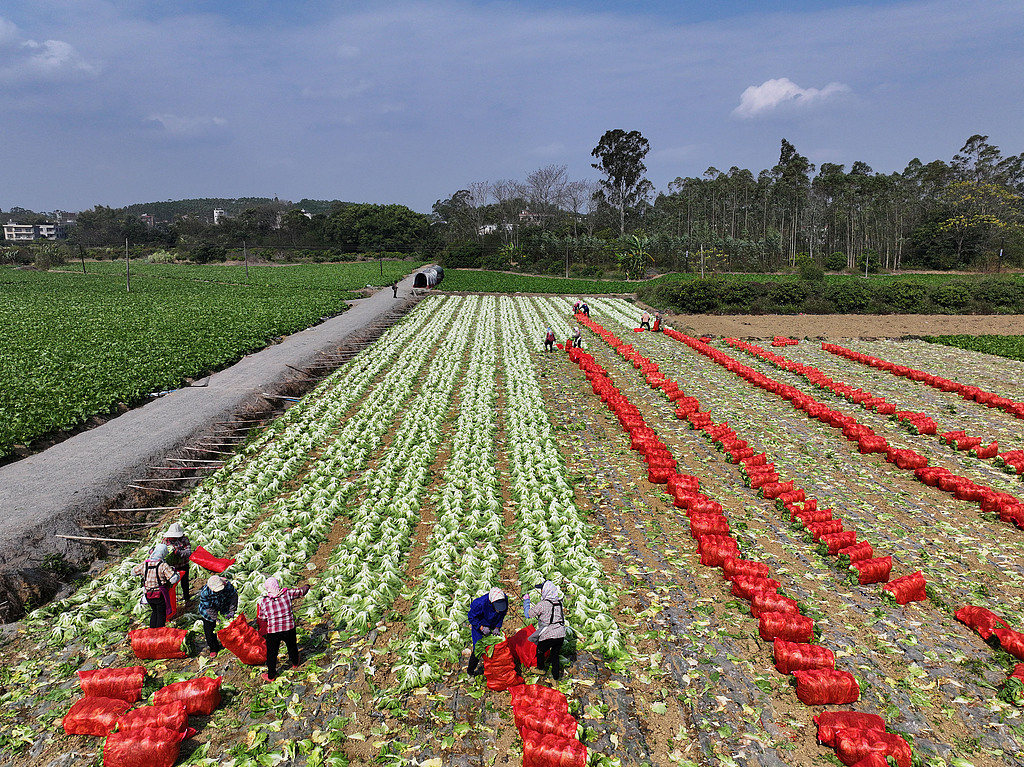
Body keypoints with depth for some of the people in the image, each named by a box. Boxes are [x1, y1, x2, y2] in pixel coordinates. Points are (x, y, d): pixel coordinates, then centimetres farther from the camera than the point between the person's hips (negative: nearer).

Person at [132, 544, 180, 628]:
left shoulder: (144, 564, -7)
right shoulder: (163, 565, -22)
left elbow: (133, 572, 14)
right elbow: (174, 579, -26)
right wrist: (175, 571, -6)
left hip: (148, 595, 5)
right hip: (160, 595, -5)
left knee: (154, 612, 26)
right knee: (161, 614, 13)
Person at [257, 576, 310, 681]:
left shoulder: (263, 601, -10)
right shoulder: (287, 593, -10)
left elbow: (261, 618, 1)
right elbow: (301, 591, 6)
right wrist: (306, 587, 27)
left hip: (272, 631, -2)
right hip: (289, 628, 2)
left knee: (271, 653, 16)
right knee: (292, 646, 28)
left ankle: (271, 676, 28)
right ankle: (295, 663, 51)